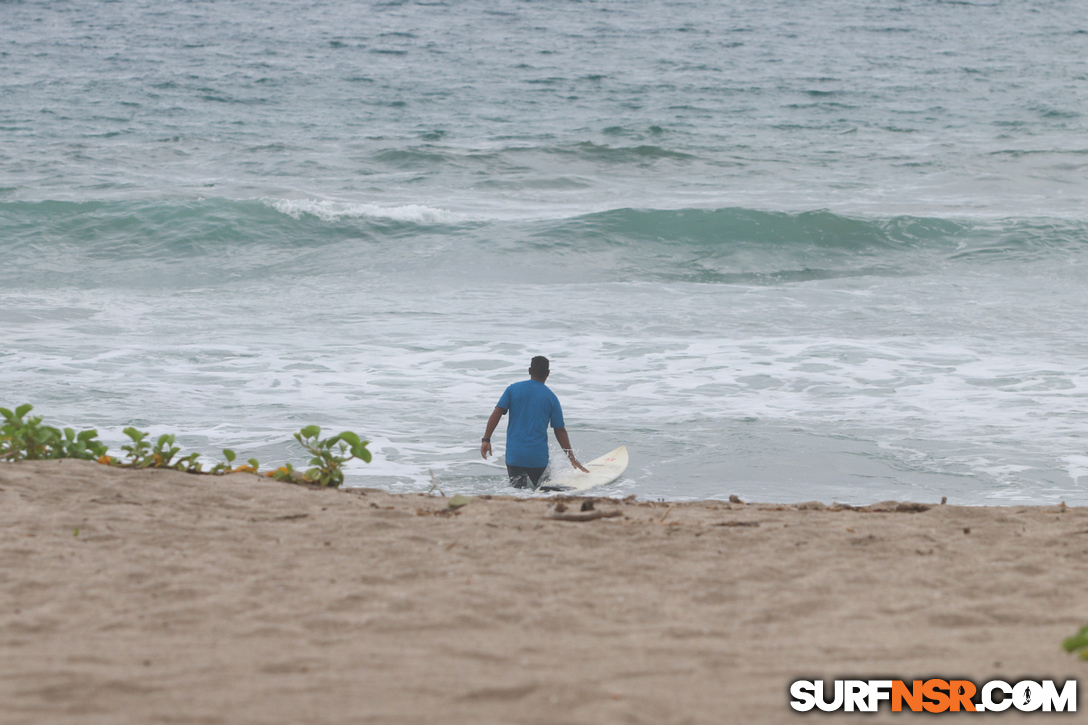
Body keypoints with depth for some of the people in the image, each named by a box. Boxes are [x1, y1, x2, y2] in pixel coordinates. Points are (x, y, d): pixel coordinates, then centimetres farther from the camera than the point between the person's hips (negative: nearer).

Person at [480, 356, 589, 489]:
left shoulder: (513, 389, 4)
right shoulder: (551, 398, 3)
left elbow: (497, 413, -4)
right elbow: (560, 431, 5)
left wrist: (486, 440, 0)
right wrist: (572, 459, 12)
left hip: (514, 454, 1)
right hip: (539, 456, -1)